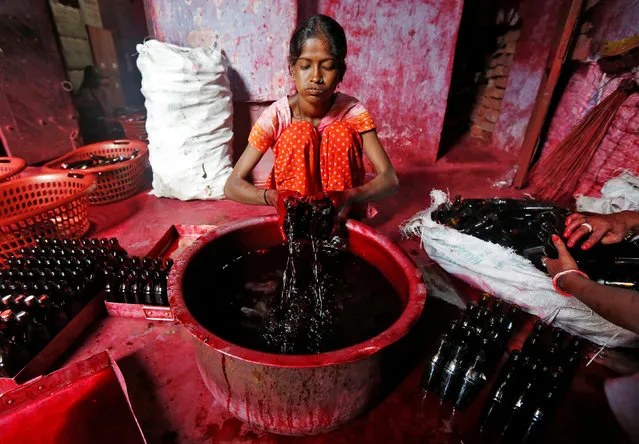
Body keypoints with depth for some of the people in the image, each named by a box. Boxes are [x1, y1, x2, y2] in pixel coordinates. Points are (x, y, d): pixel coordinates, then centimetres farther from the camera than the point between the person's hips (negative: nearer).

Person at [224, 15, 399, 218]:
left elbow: (389, 178, -24)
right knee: (301, 133, -24)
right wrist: (273, 197, -42)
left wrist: (346, 196, -45)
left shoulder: (352, 110, -17)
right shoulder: (277, 114, -18)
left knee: (341, 132, -22)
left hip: (338, 210, 1)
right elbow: (232, 185, -21)